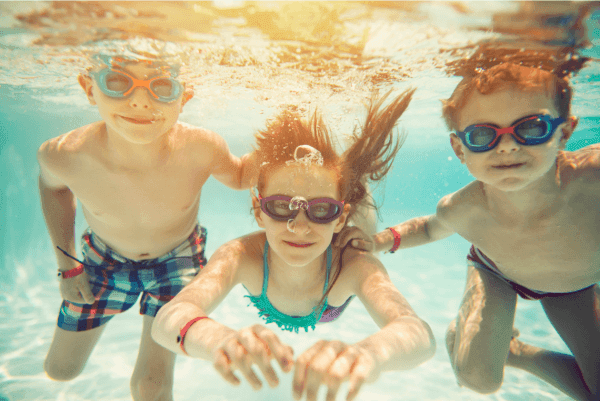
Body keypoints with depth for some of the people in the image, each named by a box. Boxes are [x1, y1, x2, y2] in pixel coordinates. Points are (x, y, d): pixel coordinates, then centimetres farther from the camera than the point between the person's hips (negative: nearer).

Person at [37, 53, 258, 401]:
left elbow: (240, 177, -9)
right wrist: (67, 264, -1)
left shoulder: (202, 149, -33)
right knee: (60, 369, 20)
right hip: (104, 259, 2)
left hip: (178, 259, -1)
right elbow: (53, 185, -3)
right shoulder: (65, 154, -30)